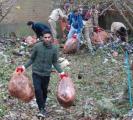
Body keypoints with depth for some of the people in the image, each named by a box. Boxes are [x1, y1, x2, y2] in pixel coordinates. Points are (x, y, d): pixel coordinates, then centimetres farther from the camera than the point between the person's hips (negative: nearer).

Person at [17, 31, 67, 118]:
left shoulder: (54, 49, -7)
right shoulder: (37, 46, -10)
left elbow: (55, 62, 3)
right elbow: (32, 59, 2)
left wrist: (61, 72, -4)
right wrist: (24, 66, -5)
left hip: (46, 74, 1)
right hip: (36, 72, -1)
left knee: (44, 91, 12)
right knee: (38, 90, -13)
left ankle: (43, 106, 33)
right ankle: (42, 109, -4)